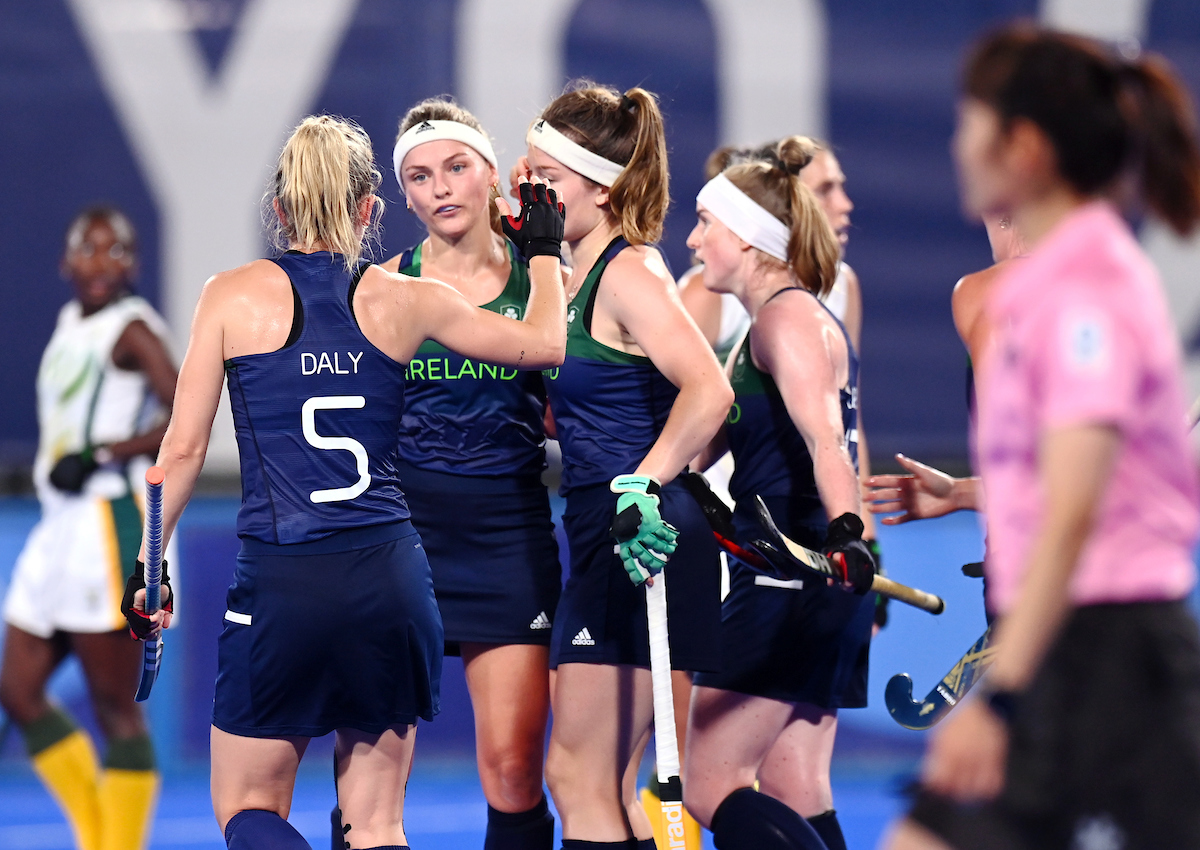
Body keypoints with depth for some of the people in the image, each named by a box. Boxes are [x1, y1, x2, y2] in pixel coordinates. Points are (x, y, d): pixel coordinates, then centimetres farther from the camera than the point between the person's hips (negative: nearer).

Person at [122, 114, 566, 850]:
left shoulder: (233, 296, 0)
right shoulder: (403, 300, 3)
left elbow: (185, 447, 0)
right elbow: (545, 343, 13)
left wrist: (149, 563, 10)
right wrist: (544, 252, 30)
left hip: (280, 583, -2)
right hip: (390, 577, 2)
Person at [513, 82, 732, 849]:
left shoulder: (630, 273, -13)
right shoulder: (578, 278, 15)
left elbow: (710, 391, -27)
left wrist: (641, 486, -29)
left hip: (637, 541, -10)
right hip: (605, 540, 10)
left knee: (579, 778, -6)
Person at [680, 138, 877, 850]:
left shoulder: (788, 317, -11)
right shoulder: (778, 325, 20)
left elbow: (823, 436, -28)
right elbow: (702, 440, 26)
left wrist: (845, 530, -43)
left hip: (790, 577, -10)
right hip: (802, 584, 10)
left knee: (711, 786, -11)